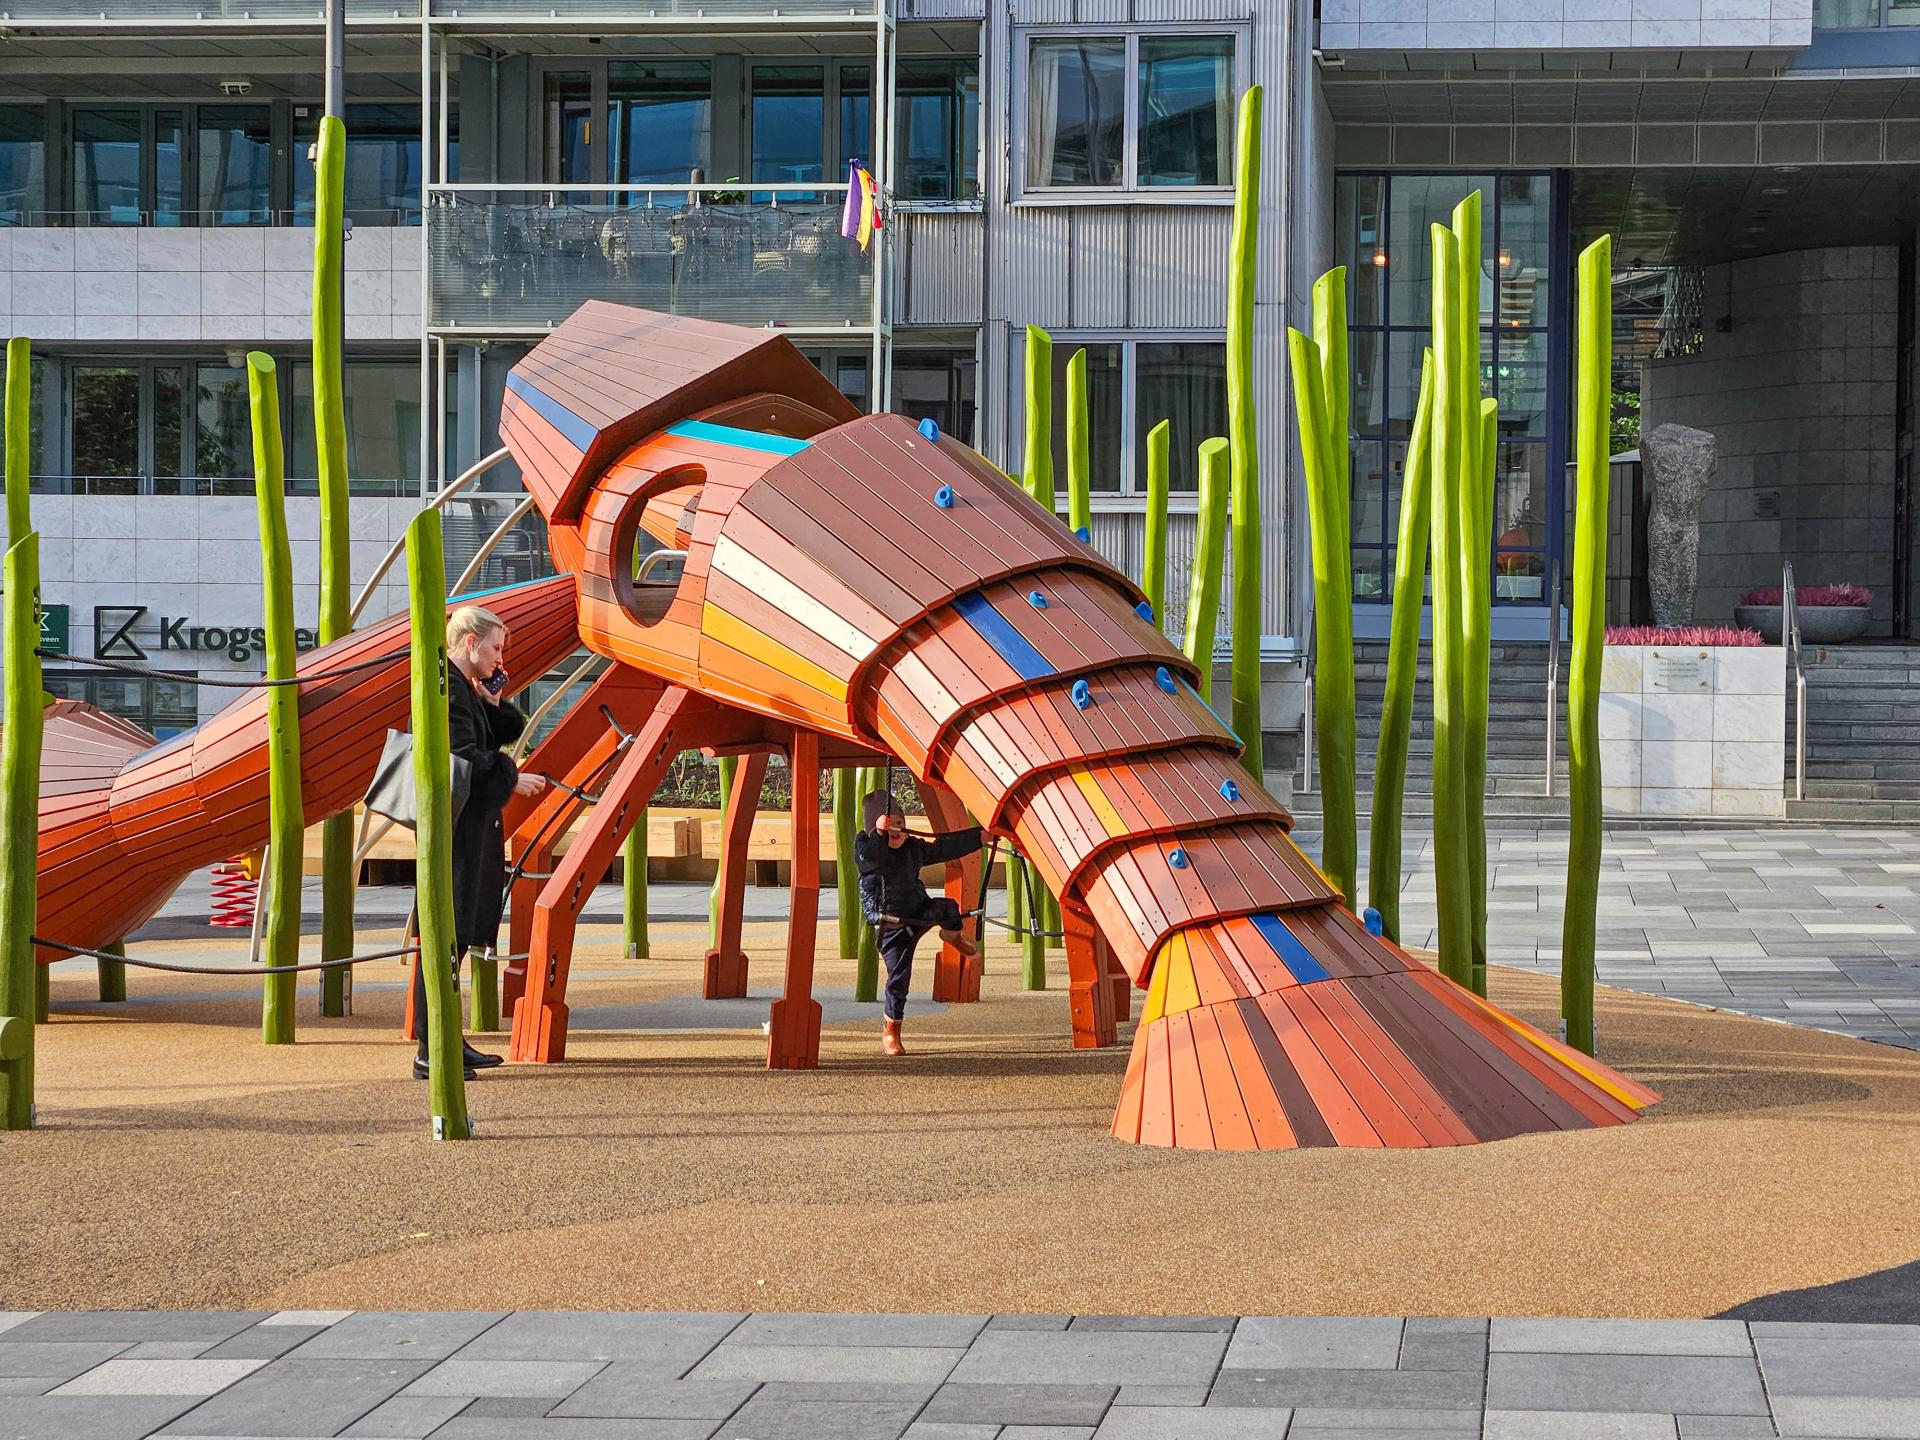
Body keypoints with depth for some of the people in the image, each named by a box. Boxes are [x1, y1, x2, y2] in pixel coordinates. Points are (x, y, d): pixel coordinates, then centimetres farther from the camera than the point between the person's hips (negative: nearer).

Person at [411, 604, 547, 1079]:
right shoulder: (447, 689, -14)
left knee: (455, 936, 14)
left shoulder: (467, 690, 17)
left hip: (471, 827, 11)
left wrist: (494, 702, 9)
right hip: (454, 827, -11)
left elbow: (503, 735, 22)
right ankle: (431, 1052, -10)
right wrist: (512, 780, -11)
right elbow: (463, 761, -20)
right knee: (445, 934, -10)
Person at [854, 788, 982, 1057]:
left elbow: (947, 847, 11)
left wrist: (980, 836, 10)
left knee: (947, 908, -24)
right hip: (891, 924, -4)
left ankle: (952, 935, 13)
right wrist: (879, 833, -55)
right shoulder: (866, 849, -12)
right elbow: (869, 856, -36)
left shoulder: (914, 848, 4)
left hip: (919, 912, 4)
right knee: (899, 975, -9)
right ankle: (891, 1032, 8)